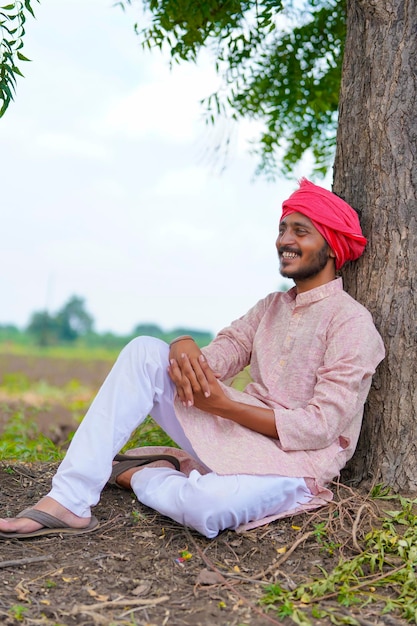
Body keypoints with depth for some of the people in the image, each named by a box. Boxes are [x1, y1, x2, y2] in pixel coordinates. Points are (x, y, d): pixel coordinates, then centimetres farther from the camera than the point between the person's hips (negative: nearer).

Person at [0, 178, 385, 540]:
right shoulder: (270, 307, 14)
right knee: (145, 351, -9)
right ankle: (69, 501, -16)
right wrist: (185, 349, -21)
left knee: (206, 504, -40)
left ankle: (133, 474, -3)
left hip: (293, 462, -6)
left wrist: (224, 406, -20)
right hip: (235, 439, 7)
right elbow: (215, 358, 4)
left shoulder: (351, 322, -9)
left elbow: (320, 427, -17)